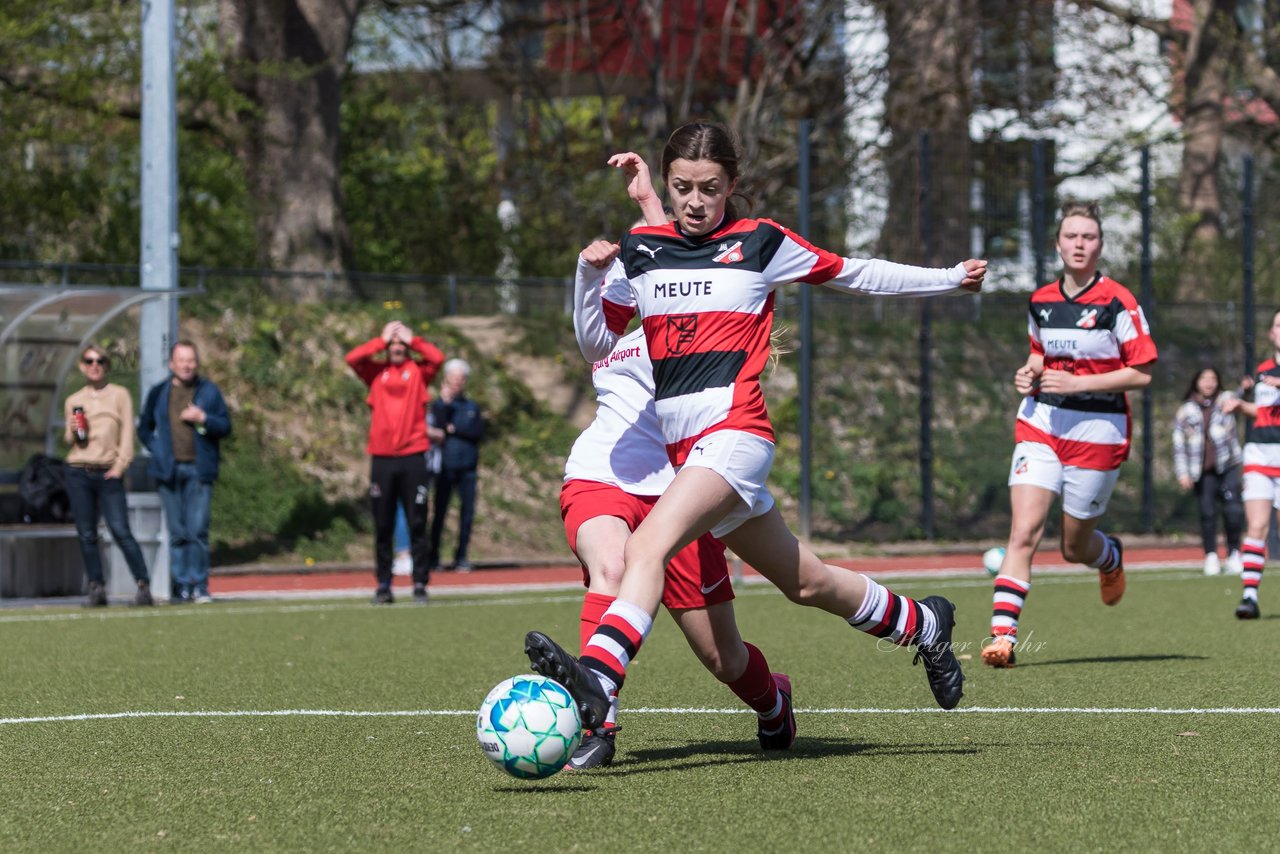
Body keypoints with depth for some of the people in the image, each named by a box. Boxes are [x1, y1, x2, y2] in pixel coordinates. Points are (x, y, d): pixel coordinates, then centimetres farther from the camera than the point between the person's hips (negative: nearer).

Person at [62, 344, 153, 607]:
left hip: (109, 474, -3)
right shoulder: (73, 401, 13)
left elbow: (127, 433, 3)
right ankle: (96, 588, 5)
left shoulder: (120, 395, 8)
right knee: (86, 535, 0)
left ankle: (143, 585, -13)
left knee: (121, 531, -13)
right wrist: (72, 432, -6)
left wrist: (120, 466, -7)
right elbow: (69, 441, 17)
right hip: (78, 473, 3)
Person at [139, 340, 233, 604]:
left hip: (199, 470, -1)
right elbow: (144, 427, 19)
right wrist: (157, 449, 3)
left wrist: (203, 419, -10)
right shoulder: (158, 393, 11)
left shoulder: (209, 391, 8)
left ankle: (200, 586, -2)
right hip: (169, 471, 1)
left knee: (198, 530, -7)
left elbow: (225, 426, 7)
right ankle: (181, 585, 7)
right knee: (177, 532, 2)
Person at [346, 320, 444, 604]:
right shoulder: (376, 371, 11)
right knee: (383, 527, 3)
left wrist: (412, 339, 3)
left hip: (413, 458, -1)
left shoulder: (418, 370, 9)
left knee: (417, 525, -2)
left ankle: (420, 584, 1)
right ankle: (383, 585, 8)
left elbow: (438, 358, -9)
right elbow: (352, 358, -6)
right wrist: (382, 340, 2)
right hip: (381, 458, 1)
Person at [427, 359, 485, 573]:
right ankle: (433, 557, 1)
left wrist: (454, 429, -5)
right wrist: (444, 402, -12)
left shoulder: (472, 407, 16)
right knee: (440, 511, -3)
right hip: (445, 465, -3)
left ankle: (461, 557, 4)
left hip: (467, 466, 3)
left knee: (467, 511, -2)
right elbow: (437, 429, -10)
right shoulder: (439, 404, 7)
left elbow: (479, 433, 3)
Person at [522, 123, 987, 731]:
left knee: (648, 546, -28)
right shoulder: (639, 249, 13)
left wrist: (950, 278, 21)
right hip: (681, 447, 5)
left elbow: (854, 274, 15)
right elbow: (597, 339, 18)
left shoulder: (761, 243, 3)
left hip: (734, 432, -5)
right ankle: (922, 624, 35)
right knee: (806, 584, 13)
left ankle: (595, 680, -43)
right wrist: (592, 274, 0)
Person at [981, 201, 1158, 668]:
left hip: (1097, 432, -3)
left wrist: (1078, 384, -19)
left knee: (1075, 547, 9)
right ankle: (1003, 635, -19)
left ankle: (1111, 556, 46)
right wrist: (1030, 374, 2)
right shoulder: (1040, 301, 6)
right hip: (1040, 424, 3)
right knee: (1023, 532, -14)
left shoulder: (1118, 302, -10)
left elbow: (1142, 373, -11)